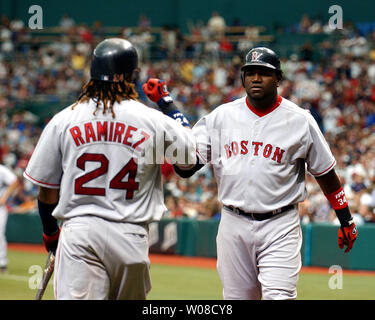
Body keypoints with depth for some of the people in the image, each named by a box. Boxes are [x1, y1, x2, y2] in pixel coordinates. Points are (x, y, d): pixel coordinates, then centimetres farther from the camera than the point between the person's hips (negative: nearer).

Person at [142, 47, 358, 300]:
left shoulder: (300, 121, 1)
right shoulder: (222, 116, 5)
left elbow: (325, 172, 8)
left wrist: (346, 220, 8)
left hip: (279, 227, -3)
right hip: (233, 225, 3)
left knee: (279, 296, -16)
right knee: (237, 297, 8)